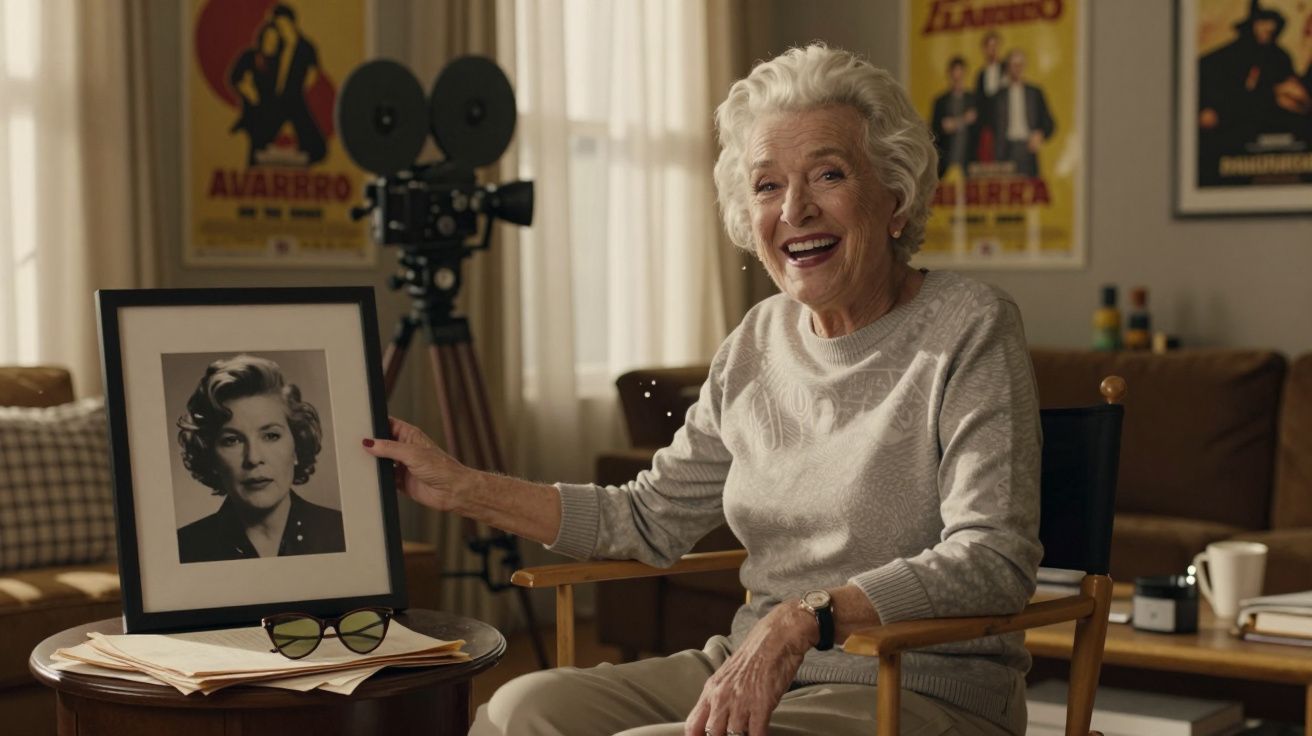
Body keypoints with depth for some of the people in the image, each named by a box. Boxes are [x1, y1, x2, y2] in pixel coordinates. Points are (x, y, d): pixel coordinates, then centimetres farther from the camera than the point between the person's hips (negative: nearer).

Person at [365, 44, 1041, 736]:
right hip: (755, 673, 6)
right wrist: (459, 487, 11)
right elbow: (650, 517, 17)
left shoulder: (969, 330, -10)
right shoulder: (758, 341, 11)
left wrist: (805, 618, -32)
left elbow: (993, 560, -21)